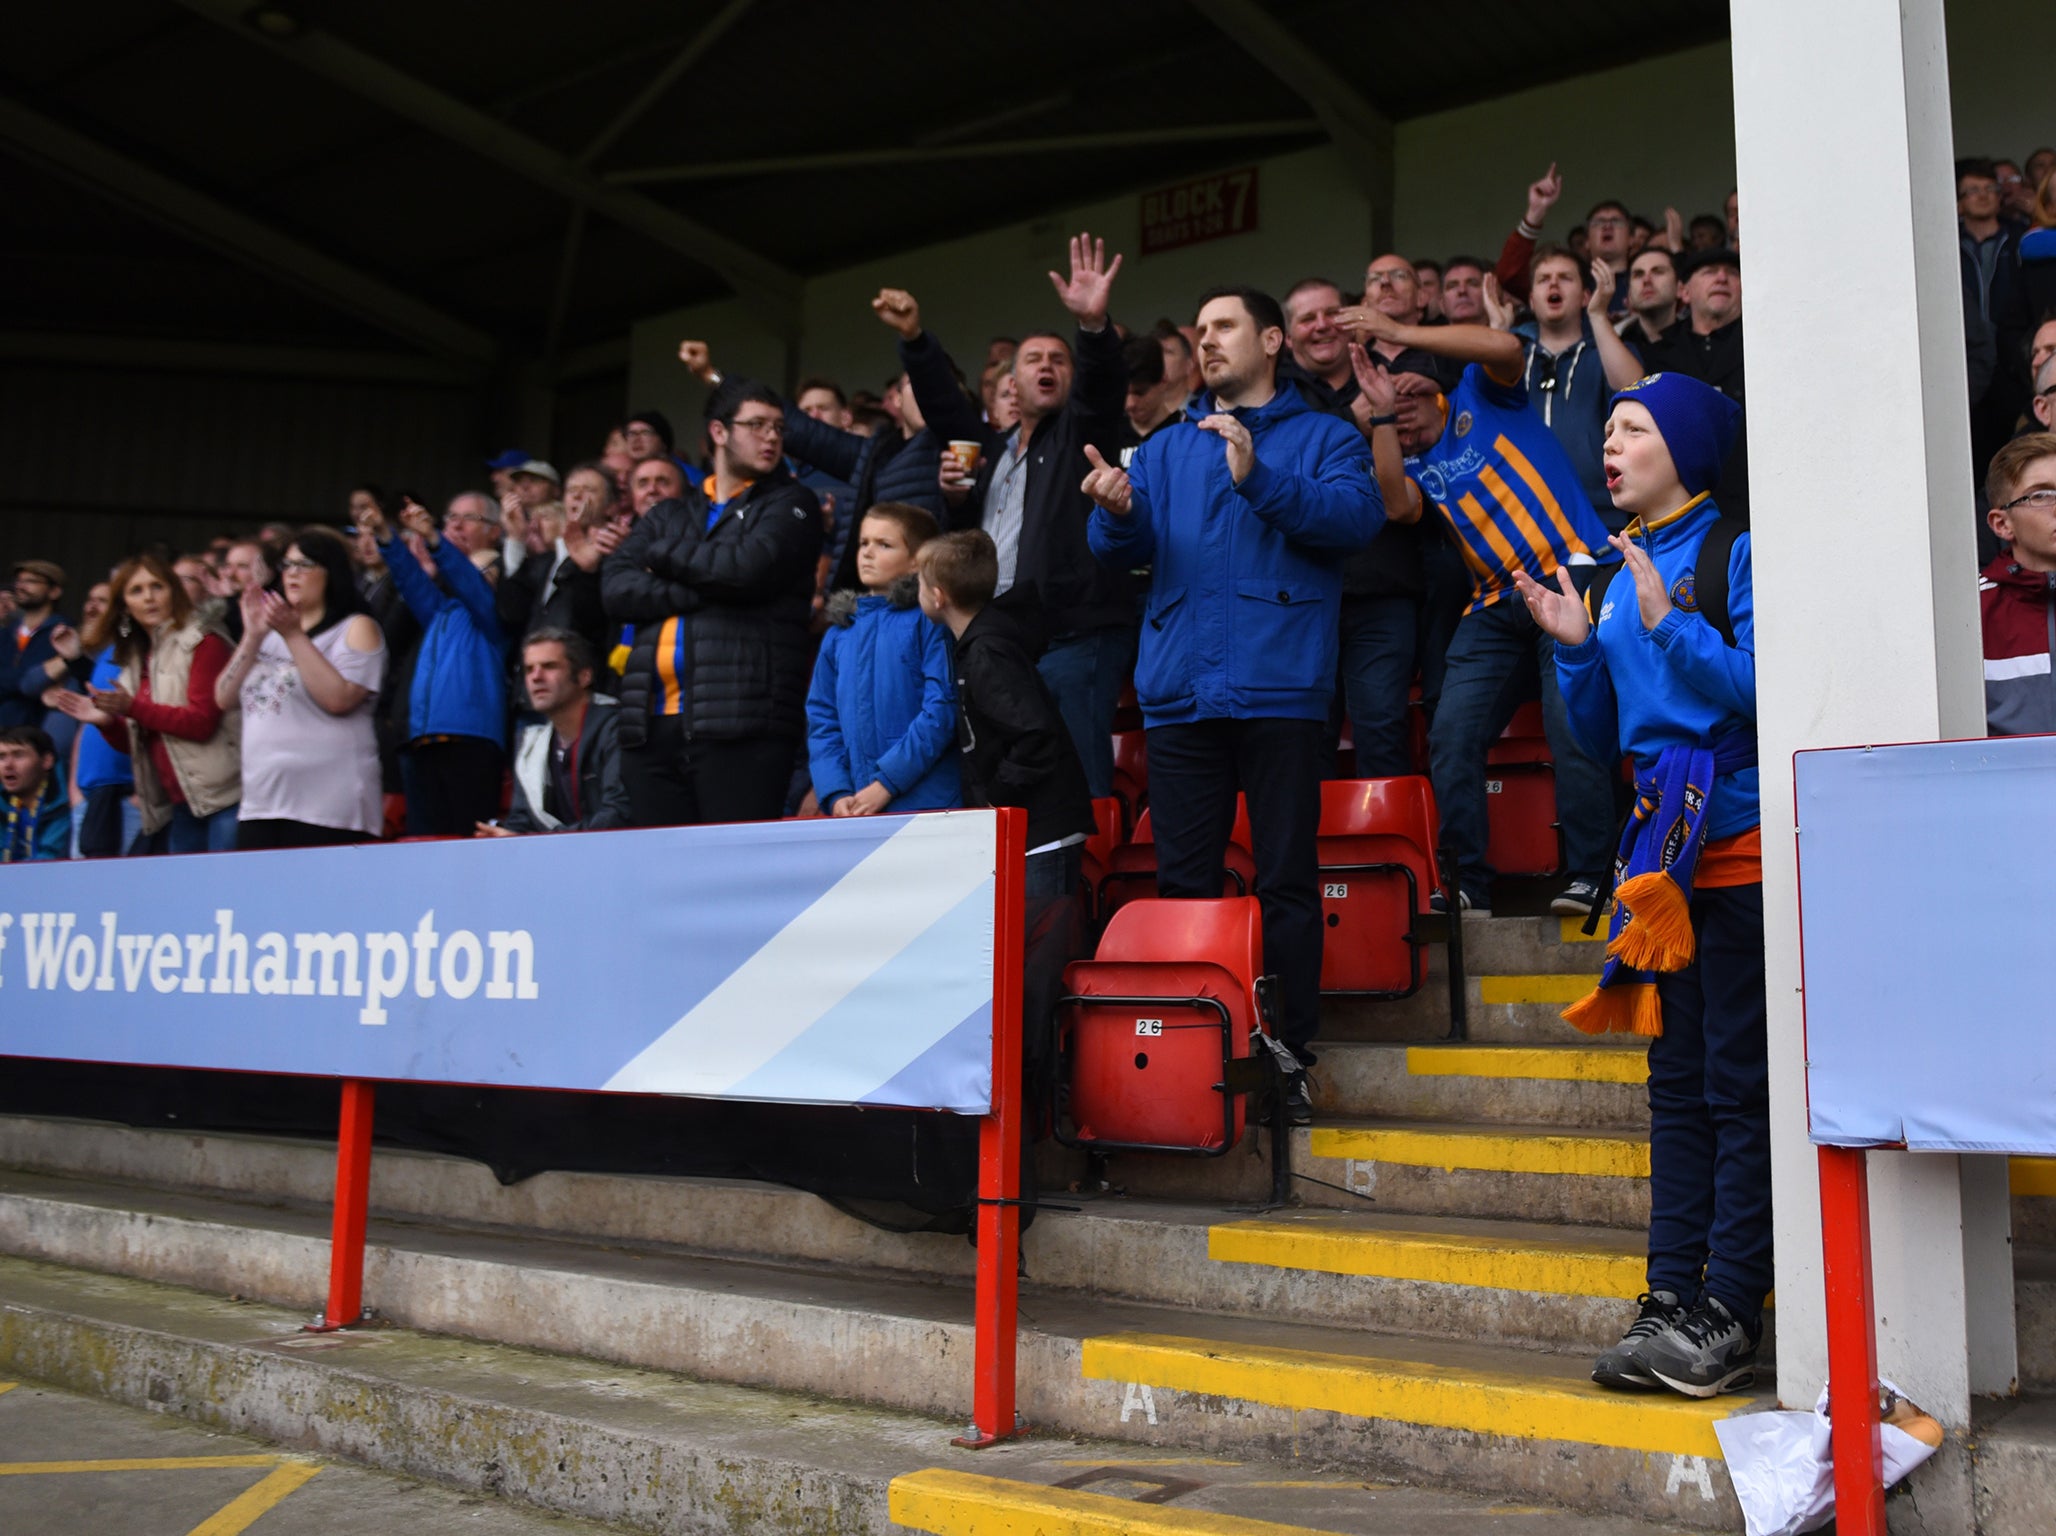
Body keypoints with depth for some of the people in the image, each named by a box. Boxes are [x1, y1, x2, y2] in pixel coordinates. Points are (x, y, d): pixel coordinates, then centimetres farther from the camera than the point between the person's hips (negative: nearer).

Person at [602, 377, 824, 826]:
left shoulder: (790, 504, 10)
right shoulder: (667, 516, 22)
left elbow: (748, 567, -10)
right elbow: (615, 590, 5)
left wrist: (665, 553, 6)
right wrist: (703, 591, -7)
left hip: (741, 726, -4)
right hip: (651, 725, 4)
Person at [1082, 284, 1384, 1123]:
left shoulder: (1323, 438, 10)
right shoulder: (1168, 448, 21)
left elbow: (1357, 516, -9)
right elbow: (1127, 548, 10)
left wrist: (1261, 480, -21)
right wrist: (1116, 512, -13)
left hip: (1278, 685, -4)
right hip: (1180, 689, 4)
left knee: (1286, 880, -1)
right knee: (1181, 881, 5)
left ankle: (1289, 1057, 6)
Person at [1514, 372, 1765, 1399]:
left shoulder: (1735, 556, -4)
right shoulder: (1618, 573, 16)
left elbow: (1761, 691, -15)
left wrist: (1668, 624, -19)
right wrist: (1576, 648, 3)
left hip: (1738, 843, -7)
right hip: (1666, 849, 7)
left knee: (1737, 1083, -4)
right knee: (1676, 1082, 9)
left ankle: (1728, 1313, 1)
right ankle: (1671, 1301, 13)